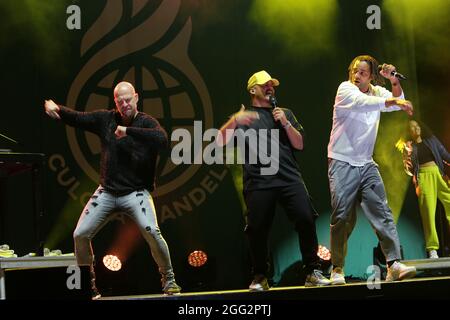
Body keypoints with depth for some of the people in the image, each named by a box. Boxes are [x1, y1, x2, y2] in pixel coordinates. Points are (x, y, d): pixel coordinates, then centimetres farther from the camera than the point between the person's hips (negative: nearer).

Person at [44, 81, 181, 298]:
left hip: (136, 192, -4)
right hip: (107, 191, 4)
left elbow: (162, 139, -27)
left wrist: (128, 131, -28)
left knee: (151, 231, -26)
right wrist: (57, 109, -19)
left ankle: (168, 279, -6)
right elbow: (77, 119, 1)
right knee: (80, 235, -2)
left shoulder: (146, 122, -7)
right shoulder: (106, 119, 5)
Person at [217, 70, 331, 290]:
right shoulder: (243, 117, 14)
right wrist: (235, 121, -15)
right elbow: (220, 142, 1)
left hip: (290, 178, 2)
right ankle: (260, 278, 9)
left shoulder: (285, 114, 23)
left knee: (306, 220, -12)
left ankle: (313, 272, -4)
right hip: (258, 182, -2)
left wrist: (286, 124, 1)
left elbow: (299, 145, 16)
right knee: (257, 229, -6)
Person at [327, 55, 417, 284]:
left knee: (382, 213, -7)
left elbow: (398, 101, 2)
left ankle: (394, 264, -12)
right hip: (342, 162, -5)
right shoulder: (345, 89, -6)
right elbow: (364, 103, -25)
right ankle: (337, 269, 5)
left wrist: (393, 80, -11)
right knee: (342, 218, -5)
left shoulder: (377, 92, 11)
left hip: (366, 164, 5)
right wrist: (394, 101, -32)